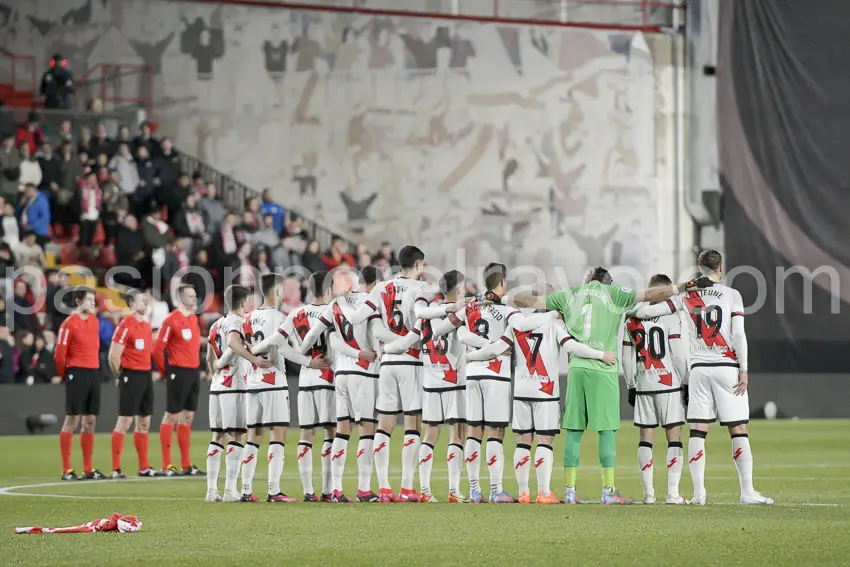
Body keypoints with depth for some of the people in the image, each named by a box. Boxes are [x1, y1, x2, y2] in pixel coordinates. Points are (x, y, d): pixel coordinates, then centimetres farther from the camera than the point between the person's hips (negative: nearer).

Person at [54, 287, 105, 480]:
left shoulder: (94, 321, 13)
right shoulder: (69, 323, -10)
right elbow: (59, 354, -10)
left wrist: (96, 370, 14)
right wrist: (65, 375, 0)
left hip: (94, 374, 7)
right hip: (77, 375, -7)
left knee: (90, 421, 9)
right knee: (72, 420, -5)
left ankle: (88, 469, 14)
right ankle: (66, 470, -3)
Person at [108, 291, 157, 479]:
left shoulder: (147, 326, 13)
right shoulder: (125, 326, -13)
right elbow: (113, 357, -15)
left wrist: (147, 373, 13)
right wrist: (121, 377, -3)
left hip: (146, 376, 8)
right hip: (131, 376, -8)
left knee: (144, 423, 11)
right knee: (124, 422, -7)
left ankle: (144, 467, 18)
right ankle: (116, 468, -5)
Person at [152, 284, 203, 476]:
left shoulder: (194, 318, 13)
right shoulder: (171, 320, -12)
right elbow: (158, 349, -12)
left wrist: (196, 367, 15)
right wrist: (165, 372, -4)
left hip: (193, 372, 8)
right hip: (178, 373, -8)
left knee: (188, 417, 11)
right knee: (171, 416, -5)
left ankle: (186, 465, 16)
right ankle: (166, 466, -3)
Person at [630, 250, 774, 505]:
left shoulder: (686, 296, 6)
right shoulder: (732, 295, 0)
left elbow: (646, 311, 4)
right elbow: (738, 335, -5)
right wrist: (743, 370, -3)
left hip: (699, 369, 2)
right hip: (727, 368, -2)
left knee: (697, 431, 3)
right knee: (738, 429, 0)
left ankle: (698, 493, -1)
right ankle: (747, 491, -4)